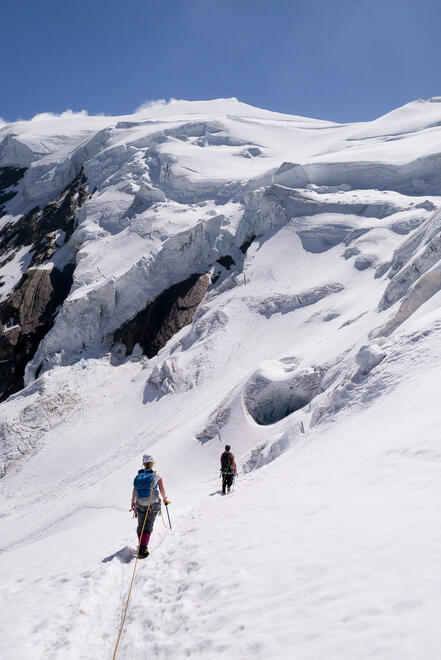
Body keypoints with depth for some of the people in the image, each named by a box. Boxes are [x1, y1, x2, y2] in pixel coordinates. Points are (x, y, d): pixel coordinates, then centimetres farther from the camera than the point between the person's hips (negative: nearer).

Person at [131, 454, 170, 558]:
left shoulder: (138, 476, 2)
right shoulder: (156, 476, -6)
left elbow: (134, 491, 8)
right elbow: (162, 490, 4)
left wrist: (132, 503, 23)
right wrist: (165, 499, 23)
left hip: (140, 505, 3)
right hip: (153, 505, -3)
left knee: (141, 525, 17)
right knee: (148, 526, -2)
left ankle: (141, 547, 22)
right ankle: (143, 549, -14)